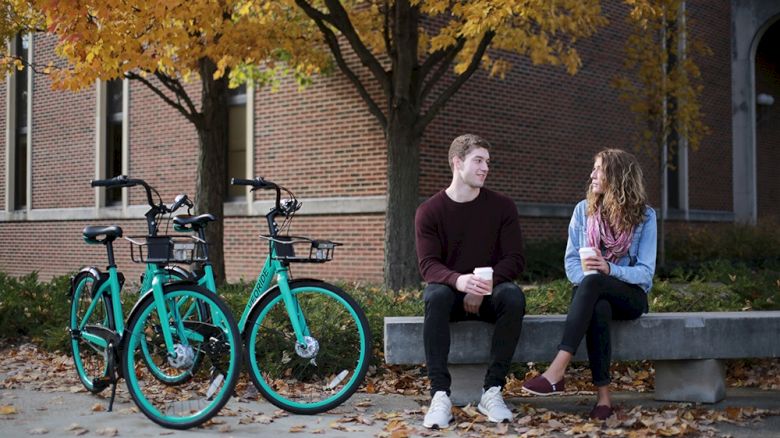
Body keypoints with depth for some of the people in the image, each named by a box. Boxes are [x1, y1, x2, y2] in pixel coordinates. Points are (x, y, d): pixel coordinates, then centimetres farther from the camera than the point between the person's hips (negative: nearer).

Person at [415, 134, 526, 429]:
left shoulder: (502, 206, 1)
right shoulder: (429, 211, -3)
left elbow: (514, 259, -5)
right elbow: (428, 264, -13)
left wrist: (483, 287, -23)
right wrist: (458, 280, -36)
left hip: (489, 292, 1)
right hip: (450, 289, -1)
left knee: (513, 296, -33)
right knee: (436, 295, -36)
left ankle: (492, 391, -27)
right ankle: (440, 394, -37)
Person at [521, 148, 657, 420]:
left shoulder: (644, 216, 0)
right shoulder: (584, 210, 9)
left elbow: (645, 273, -6)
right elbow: (571, 260, 5)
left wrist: (609, 269, -24)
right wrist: (585, 276, -18)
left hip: (630, 295, -2)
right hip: (592, 294, 2)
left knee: (592, 283, -37)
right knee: (598, 309, -38)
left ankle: (556, 372, -46)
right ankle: (603, 396, -38)